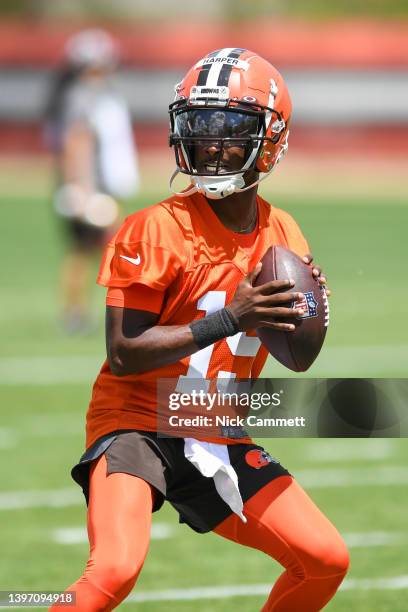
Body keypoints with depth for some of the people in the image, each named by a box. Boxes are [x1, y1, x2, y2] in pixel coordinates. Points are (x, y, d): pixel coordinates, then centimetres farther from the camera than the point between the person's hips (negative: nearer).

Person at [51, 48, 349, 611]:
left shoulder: (283, 235, 3)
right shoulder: (156, 230, -16)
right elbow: (123, 354, -20)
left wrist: (310, 312, -10)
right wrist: (227, 320, -27)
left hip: (219, 436, 6)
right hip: (138, 421, -6)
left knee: (327, 560, 2)